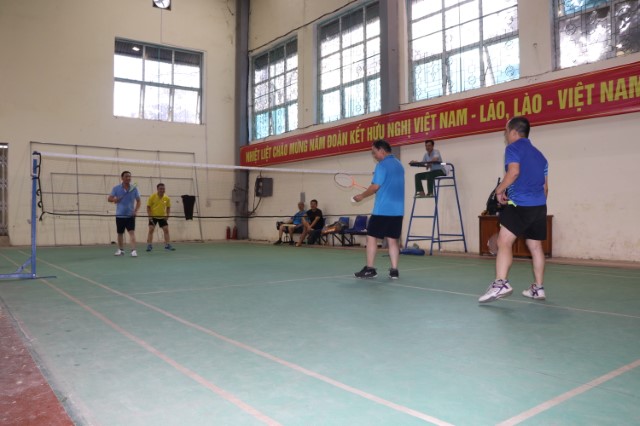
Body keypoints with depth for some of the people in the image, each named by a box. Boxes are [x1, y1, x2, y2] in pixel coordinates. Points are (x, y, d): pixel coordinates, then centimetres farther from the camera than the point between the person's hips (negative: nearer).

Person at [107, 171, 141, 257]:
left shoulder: (134, 188, 0)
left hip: (130, 215, -1)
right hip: (120, 215, 2)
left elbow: (138, 201, 4)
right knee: (120, 233, 13)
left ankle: (133, 250, -17)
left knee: (132, 232, -13)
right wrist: (115, 199, -22)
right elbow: (109, 199, 1)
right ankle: (121, 250, 28)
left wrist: (136, 210, -11)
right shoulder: (116, 188, 0)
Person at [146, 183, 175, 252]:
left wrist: (167, 215, -6)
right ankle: (149, 246, -3)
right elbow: (148, 207, -6)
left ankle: (167, 245, 8)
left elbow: (168, 207, 7)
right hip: (153, 217, -3)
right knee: (151, 230, -8)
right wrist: (149, 216, -16)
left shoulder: (167, 198, -5)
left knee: (166, 230, -1)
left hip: (162, 217, 3)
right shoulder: (152, 197, -12)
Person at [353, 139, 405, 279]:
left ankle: (369, 269, 4)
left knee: (371, 237, 2)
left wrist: (361, 196, 0)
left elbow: (375, 187, -13)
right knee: (392, 239, 7)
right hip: (397, 209, 7)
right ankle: (394, 270, 4)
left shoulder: (382, 165, -10)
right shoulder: (399, 165, 15)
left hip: (382, 209, -7)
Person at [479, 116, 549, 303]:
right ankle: (538, 288, 21)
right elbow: (545, 186, 24)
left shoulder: (513, 147, -2)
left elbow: (514, 171, -20)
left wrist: (499, 190, -8)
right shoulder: (539, 154, 23)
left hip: (520, 204, -8)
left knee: (504, 242, -11)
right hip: (539, 206, 8)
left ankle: (501, 283, -23)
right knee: (535, 246, 14)